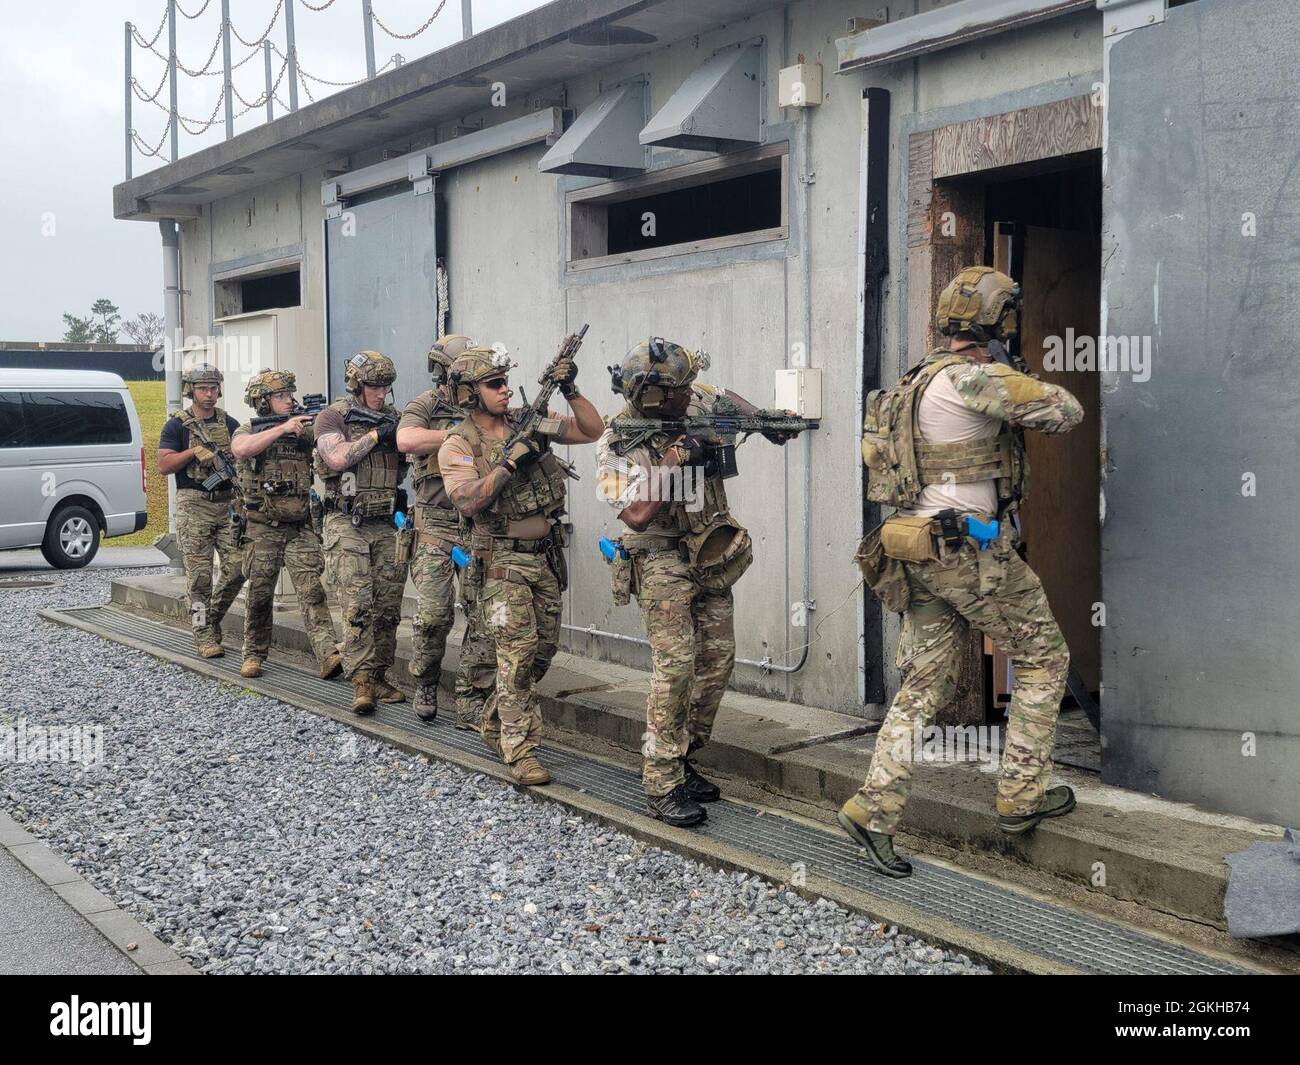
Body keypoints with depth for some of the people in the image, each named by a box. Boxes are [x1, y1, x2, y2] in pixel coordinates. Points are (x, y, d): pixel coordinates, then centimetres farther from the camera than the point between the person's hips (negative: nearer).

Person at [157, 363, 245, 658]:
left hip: (228, 504, 4)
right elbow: (163, 466, -5)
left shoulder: (229, 423, 13)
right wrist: (195, 451, -16)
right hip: (194, 506, -4)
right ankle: (204, 635, 3)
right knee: (199, 575, -3)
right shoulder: (177, 426, 1)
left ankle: (213, 617, 21)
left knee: (237, 568, -2)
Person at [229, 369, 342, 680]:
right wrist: (283, 428, -24)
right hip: (263, 528, -1)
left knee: (311, 591, -10)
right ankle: (254, 654, 24)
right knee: (259, 595, 9)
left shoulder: (304, 429, 8)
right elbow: (242, 448, -23)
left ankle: (329, 655, -19)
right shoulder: (248, 430, 0)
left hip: (300, 528, 1)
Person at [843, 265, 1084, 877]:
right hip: (972, 551, -8)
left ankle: (873, 809, 4)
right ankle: (1022, 796, 13)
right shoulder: (972, 378, -15)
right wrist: (1040, 392, 9)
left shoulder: (920, 380, 13)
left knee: (925, 686, 10)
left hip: (920, 552, 8)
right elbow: (1064, 412, -15)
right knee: (1043, 659, 10)